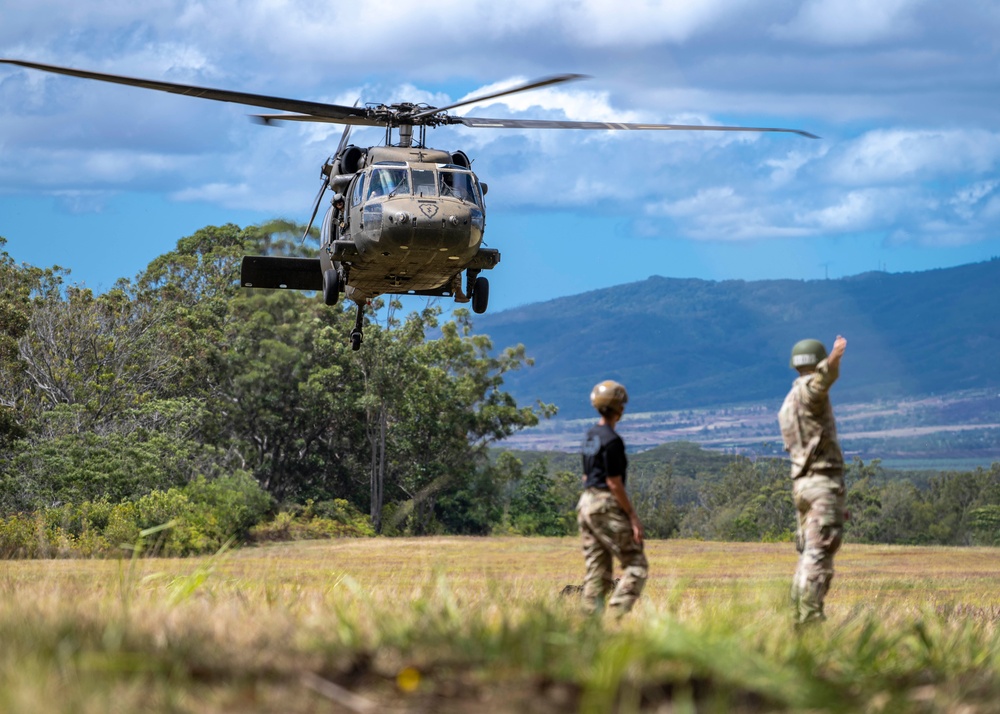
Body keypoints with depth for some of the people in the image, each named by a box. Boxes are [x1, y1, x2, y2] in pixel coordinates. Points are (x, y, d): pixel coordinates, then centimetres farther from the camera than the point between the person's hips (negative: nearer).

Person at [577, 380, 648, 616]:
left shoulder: (590, 436, 13)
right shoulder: (612, 440, -15)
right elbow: (614, 483, -17)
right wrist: (633, 516, -14)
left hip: (586, 503, 9)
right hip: (607, 506, -9)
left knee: (596, 571, 8)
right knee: (636, 566, -5)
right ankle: (616, 615, -16)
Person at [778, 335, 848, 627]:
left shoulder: (788, 404, 21)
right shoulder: (809, 389, -7)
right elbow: (824, 374, -34)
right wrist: (835, 358, -56)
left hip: (801, 482, 9)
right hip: (824, 480, -9)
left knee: (808, 554, 13)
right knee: (820, 553, -11)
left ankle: (799, 619, 11)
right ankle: (810, 619, -16)